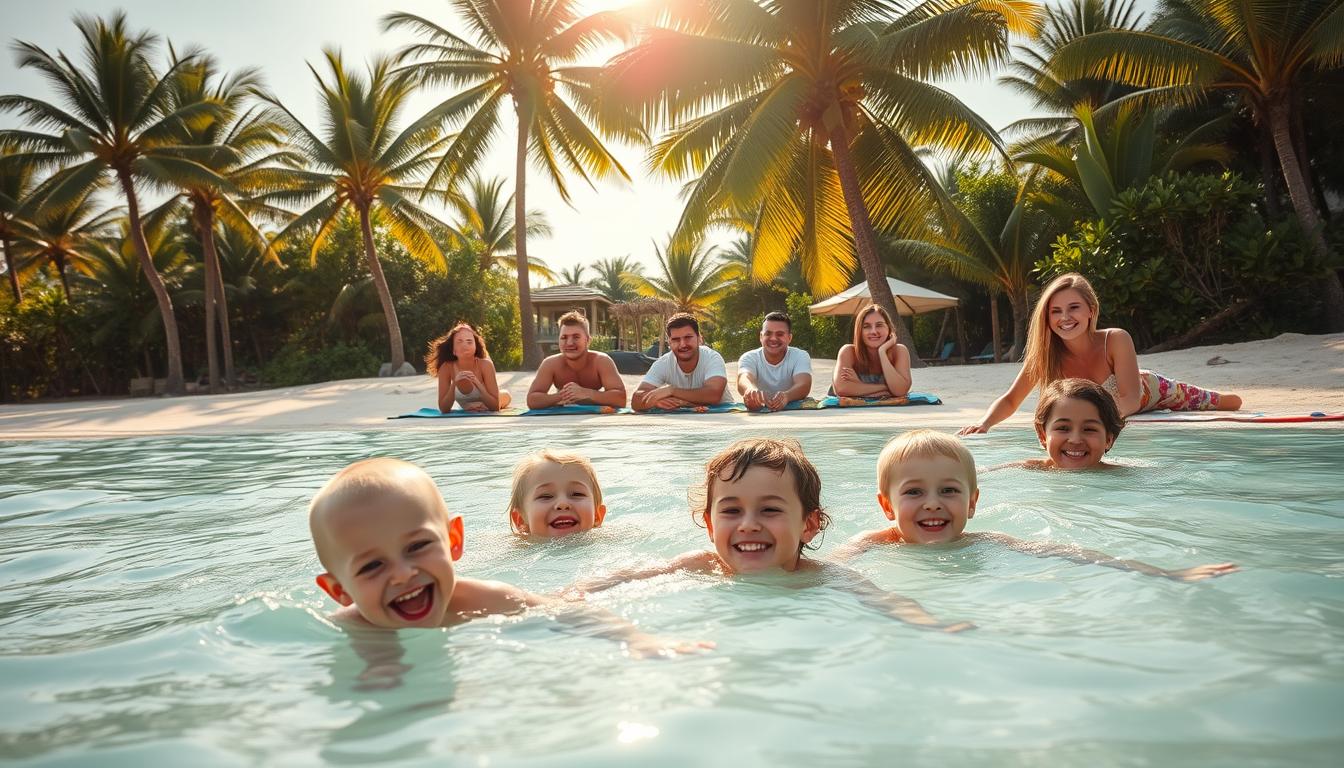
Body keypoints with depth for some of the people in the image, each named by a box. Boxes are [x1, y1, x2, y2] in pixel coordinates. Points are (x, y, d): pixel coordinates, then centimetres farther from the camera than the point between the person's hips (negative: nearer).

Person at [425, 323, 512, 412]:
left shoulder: (485, 365, -37)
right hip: (466, 413, 1)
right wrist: (454, 384, -47)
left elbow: (495, 406, -36)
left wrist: (478, 384, -50)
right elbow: (444, 409, -32)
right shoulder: (446, 367, -32)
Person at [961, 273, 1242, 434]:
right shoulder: (1046, 354, -31)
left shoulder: (1116, 340, -39)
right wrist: (984, 423, -47)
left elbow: (1130, 400, -43)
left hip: (1149, 392, -3)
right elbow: (1010, 400, -27)